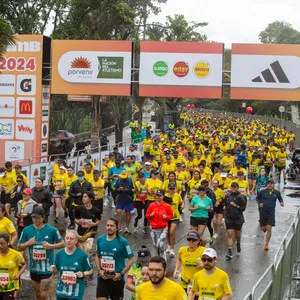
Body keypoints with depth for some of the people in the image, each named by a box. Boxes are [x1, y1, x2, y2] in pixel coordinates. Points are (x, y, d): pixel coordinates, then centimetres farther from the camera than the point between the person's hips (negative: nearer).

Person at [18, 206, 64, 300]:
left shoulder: (52, 230, -7)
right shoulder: (27, 230, 0)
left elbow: (62, 243, 2)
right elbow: (19, 247, 8)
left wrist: (51, 246, -15)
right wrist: (27, 243, -13)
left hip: (47, 267, -4)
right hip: (33, 267, 4)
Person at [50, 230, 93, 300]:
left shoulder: (82, 255, -8)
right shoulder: (59, 253, 2)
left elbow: (90, 271, 0)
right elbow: (57, 270, 13)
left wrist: (83, 274, -19)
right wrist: (53, 269, -9)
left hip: (75, 292, -4)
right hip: (61, 291, 4)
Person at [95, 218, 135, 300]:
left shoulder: (122, 242, -10)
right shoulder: (100, 239, 2)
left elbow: (131, 259, -6)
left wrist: (121, 273, -13)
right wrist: (99, 270, -1)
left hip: (116, 278, -2)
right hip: (103, 277, 2)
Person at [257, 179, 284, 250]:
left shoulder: (277, 192, 1)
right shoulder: (263, 191, -2)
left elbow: (280, 198, 18)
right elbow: (258, 198, 13)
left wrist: (281, 202, -3)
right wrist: (259, 203, -6)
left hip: (271, 213, 0)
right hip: (263, 212, 1)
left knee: (269, 229, -8)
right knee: (263, 228, 7)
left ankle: (266, 244, 3)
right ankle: (265, 227, 46)